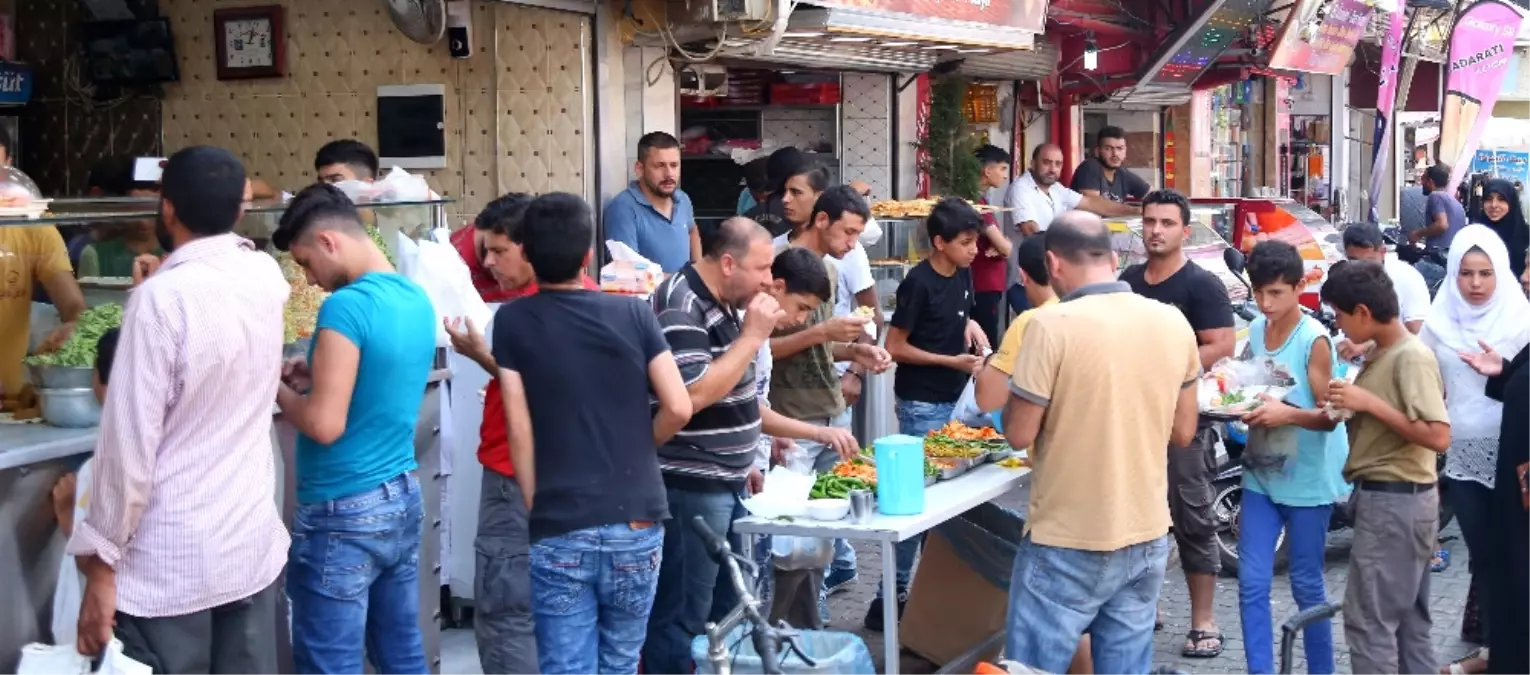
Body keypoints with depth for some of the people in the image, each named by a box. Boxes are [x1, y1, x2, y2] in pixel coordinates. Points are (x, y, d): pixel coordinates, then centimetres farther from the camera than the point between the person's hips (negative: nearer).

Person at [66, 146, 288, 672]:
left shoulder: (162, 298, -17)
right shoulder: (266, 276, 2)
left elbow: (130, 443, -17)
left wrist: (101, 562, -9)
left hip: (171, 565, -6)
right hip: (254, 546, 6)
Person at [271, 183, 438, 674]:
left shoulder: (347, 305, -19)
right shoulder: (417, 299, 7)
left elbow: (325, 425, -22)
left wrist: (279, 391, -4)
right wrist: (317, 376, 12)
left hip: (345, 514, -9)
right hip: (404, 499, 9)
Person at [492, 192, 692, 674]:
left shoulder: (512, 322, -1)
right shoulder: (633, 313, 1)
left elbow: (519, 431, -4)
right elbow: (678, 408, -3)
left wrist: (536, 509, 4)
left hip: (559, 531, -2)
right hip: (636, 524, 2)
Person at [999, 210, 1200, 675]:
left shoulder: (1053, 324, -16)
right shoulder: (1173, 322, 1)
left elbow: (1019, 434, -12)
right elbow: (1182, 432, 9)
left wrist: (1021, 394, 7)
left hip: (1069, 543, -5)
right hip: (1148, 537, 5)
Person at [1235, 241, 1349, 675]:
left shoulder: (1314, 340, -14)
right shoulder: (1255, 331, 5)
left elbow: (1330, 415, -15)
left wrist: (1286, 414, -32)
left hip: (1307, 480, -5)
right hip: (1261, 476, 5)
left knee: (1306, 586, 6)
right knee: (1251, 585, 2)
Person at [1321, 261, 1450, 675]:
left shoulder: (1412, 357, -17)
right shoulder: (1383, 354, 12)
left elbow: (1438, 437, -24)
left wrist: (1370, 403, -22)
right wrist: (1349, 407, 2)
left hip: (1395, 501, -10)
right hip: (1396, 500, 10)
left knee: (1368, 621, -6)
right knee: (1407, 620, 14)